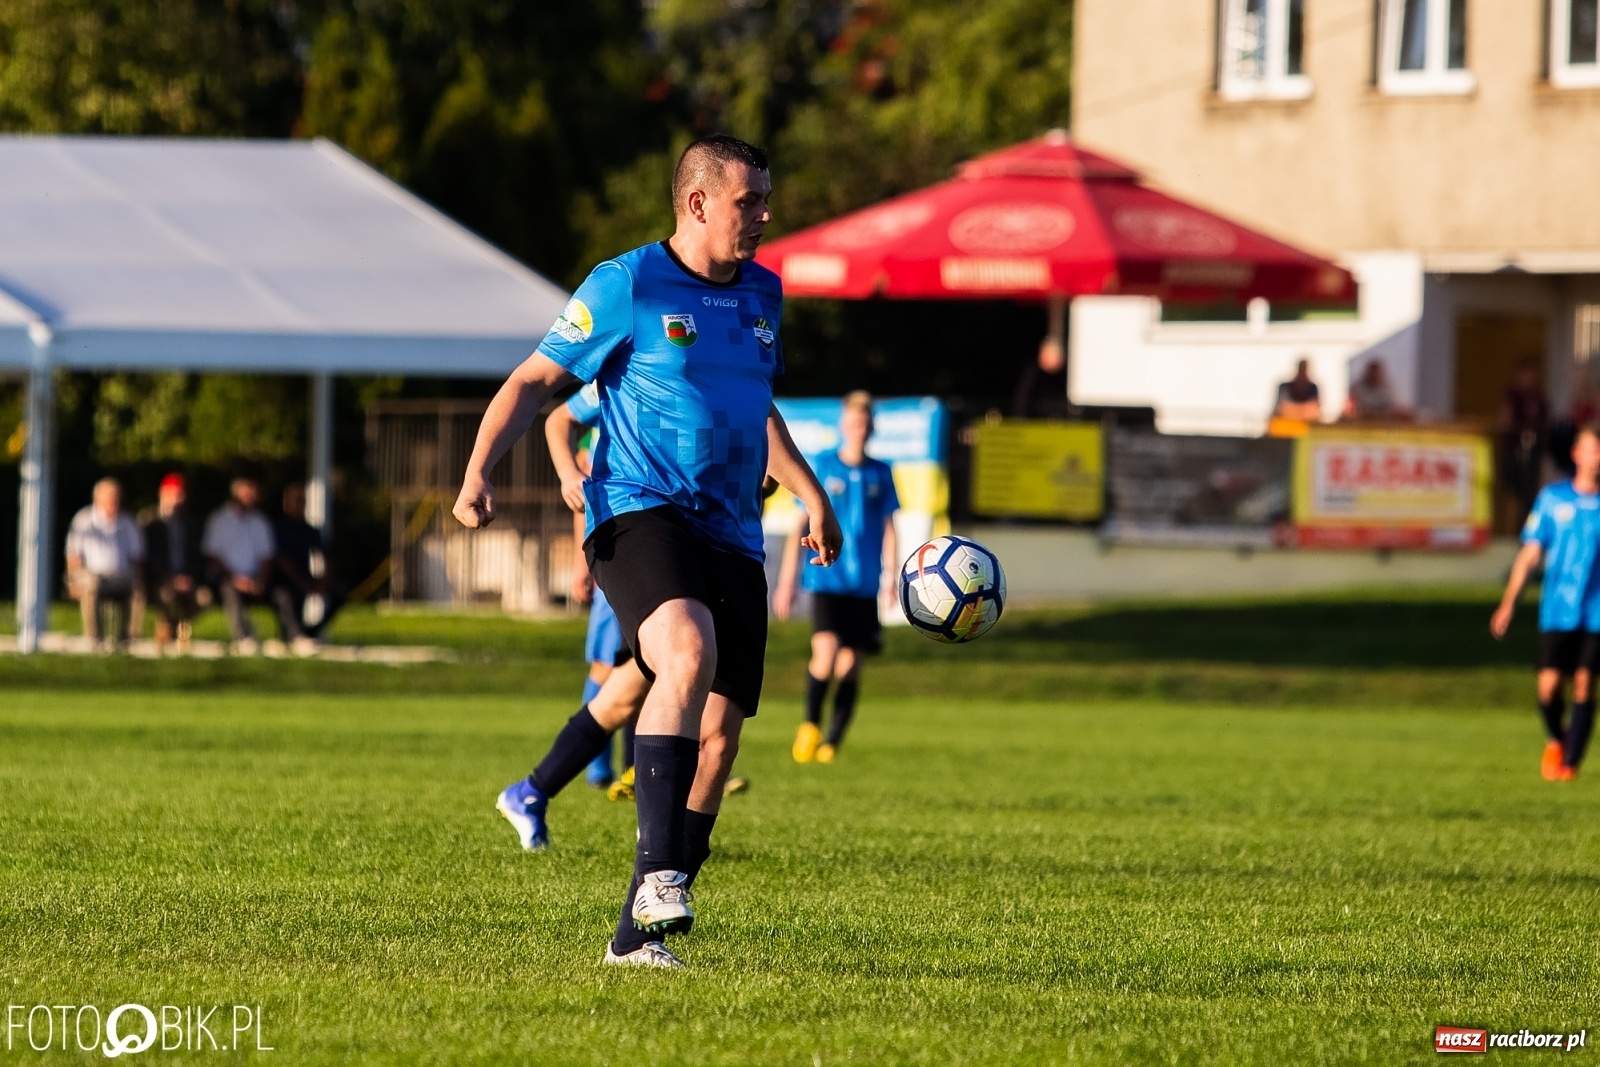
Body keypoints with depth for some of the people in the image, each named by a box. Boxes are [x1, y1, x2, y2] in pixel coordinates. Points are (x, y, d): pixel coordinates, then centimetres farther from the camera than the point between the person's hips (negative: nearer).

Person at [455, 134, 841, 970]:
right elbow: (534, 382, 0)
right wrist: (478, 471, -13)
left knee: (719, 734, -1)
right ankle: (657, 870, -35)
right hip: (639, 515, -7)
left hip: (731, 536, 7)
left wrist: (810, 494, 33)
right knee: (688, 652, -35)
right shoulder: (626, 288, -3)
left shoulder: (762, 293, 17)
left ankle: (638, 933, 9)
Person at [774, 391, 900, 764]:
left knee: (850, 664, 0)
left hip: (864, 585, 3)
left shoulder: (880, 474, 8)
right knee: (825, 653, -19)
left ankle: (832, 743, 9)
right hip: (825, 578, -3)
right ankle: (810, 723, 4)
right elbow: (800, 526, 4)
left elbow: (888, 527, 12)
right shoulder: (821, 468, 2)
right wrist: (787, 581, 2)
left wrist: (892, 576, 0)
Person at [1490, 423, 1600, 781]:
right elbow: (1530, 553, 6)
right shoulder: (1553, 498, 5)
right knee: (1549, 686, -7)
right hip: (1557, 613, 0)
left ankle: (1571, 762, 5)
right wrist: (1509, 603, 0)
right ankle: (1556, 739, 23)